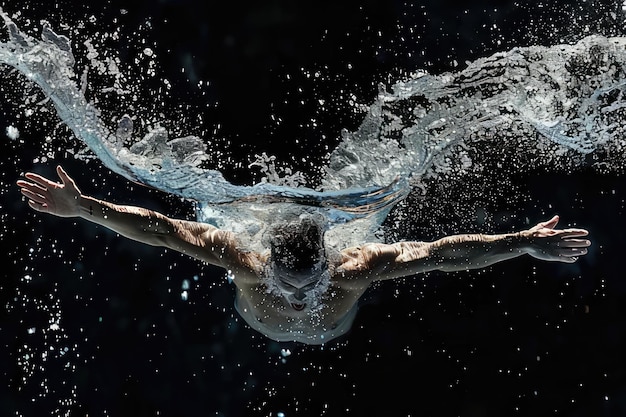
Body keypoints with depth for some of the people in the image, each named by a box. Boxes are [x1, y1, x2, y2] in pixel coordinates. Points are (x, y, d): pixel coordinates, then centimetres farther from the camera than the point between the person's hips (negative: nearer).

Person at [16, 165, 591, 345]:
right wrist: (80, 208, -57)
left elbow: (442, 252, -51)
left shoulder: (353, 271, -51)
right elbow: (161, 228, -51)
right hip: (260, 332, -1)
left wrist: (526, 243, -54)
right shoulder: (247, 263, -50)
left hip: (335, 338, 1)